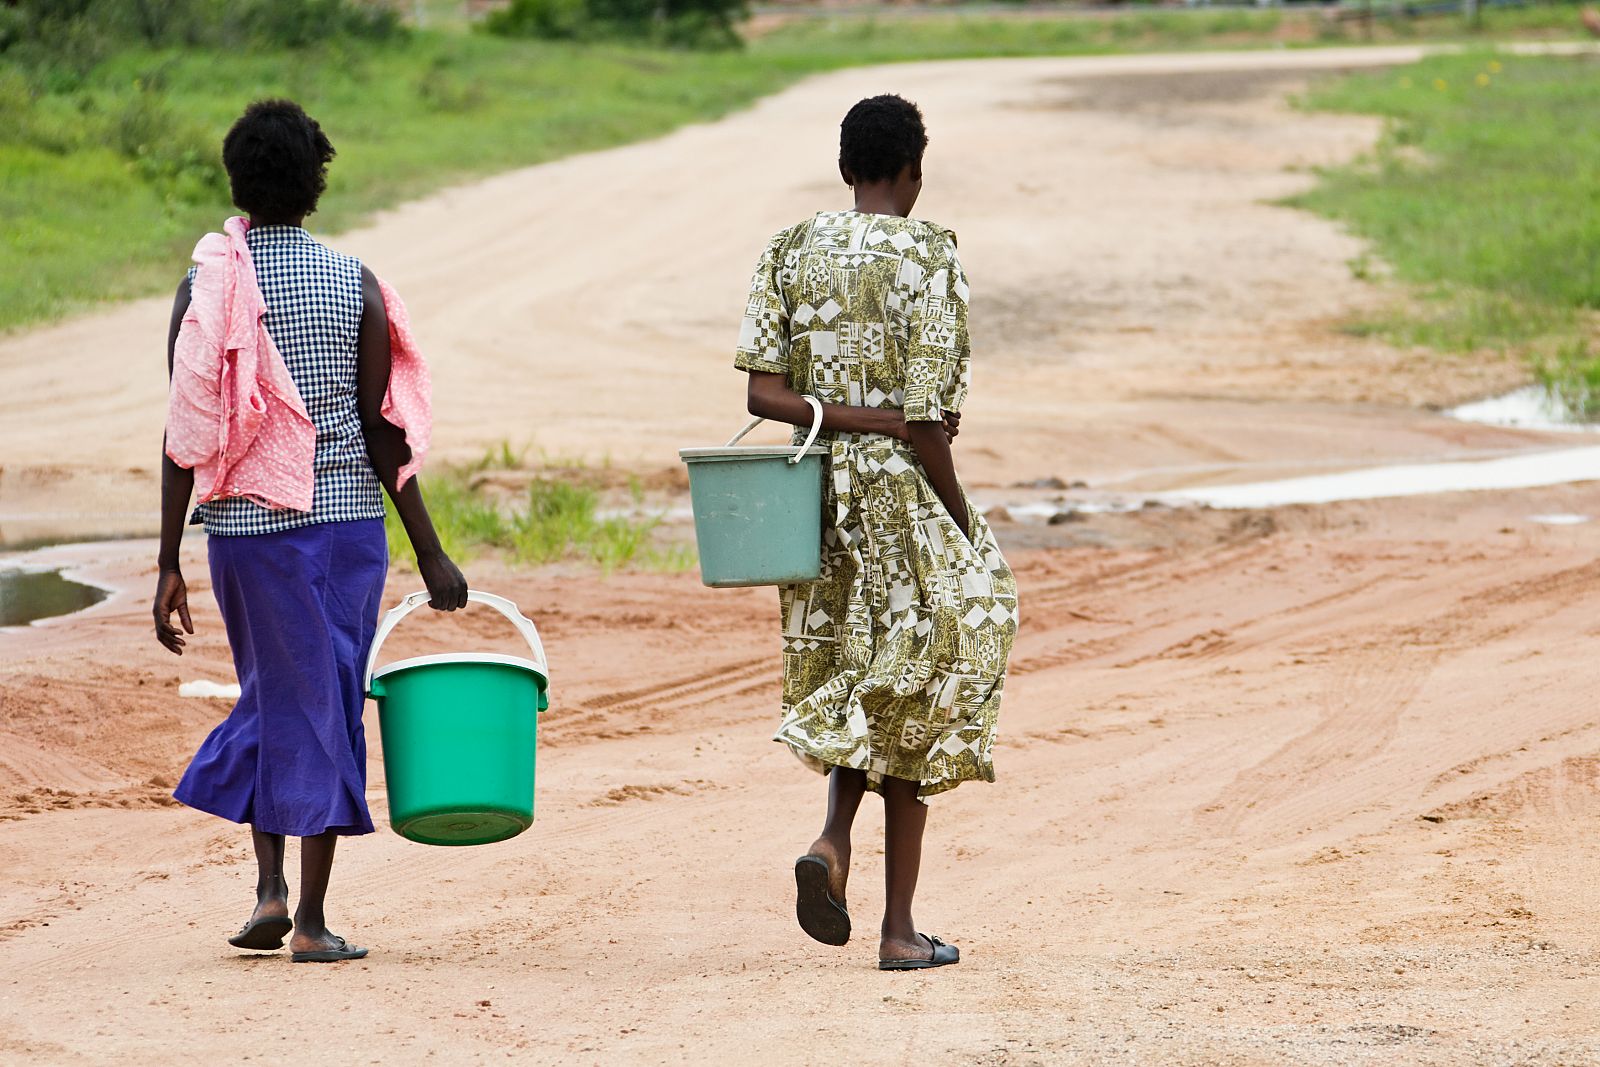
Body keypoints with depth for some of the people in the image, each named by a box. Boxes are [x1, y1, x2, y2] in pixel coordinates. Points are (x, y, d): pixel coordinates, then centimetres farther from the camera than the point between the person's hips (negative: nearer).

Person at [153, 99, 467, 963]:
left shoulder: (207, 285, -2)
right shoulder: (354, 284, -1)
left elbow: (186, 433, -5)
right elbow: (382, 430, -2)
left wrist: (169, 565, -1)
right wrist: (429, 552, 4)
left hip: (245, 527, 1)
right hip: (346, 520, 0)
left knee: (274, 695, 17)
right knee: (330, 705, 5)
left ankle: (268, 887, 6)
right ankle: (312, 919, 4)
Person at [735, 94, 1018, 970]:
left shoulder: (790, 251, 4)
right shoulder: (928, 256, -11)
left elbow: (763, 390, -5)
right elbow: (925, 421, -15)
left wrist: (867, 420, -5)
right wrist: (964, 523, -4)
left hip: (817, 494, 4)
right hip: (903, 496, -4)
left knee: (852, 686, 20)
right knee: (910, 705, 4)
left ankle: (832, 838, -6)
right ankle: (898, 928, 6)